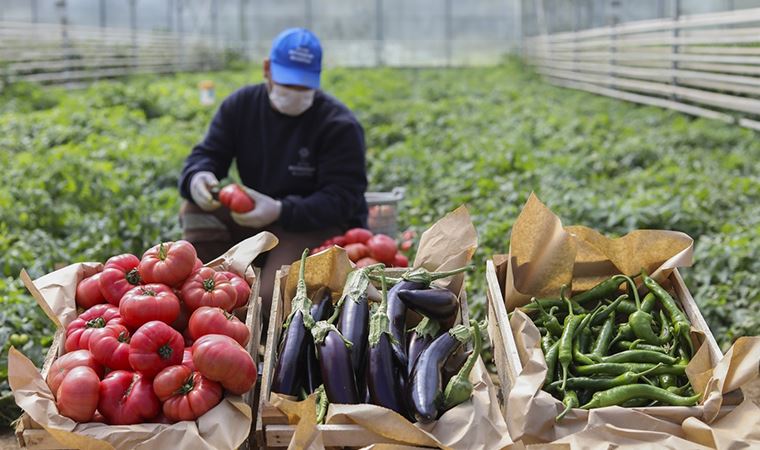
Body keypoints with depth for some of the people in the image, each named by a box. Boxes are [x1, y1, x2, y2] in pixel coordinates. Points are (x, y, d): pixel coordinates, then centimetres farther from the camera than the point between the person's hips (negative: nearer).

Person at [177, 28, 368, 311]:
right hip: (256, 218, 6)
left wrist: (281, 211, -35)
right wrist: (197, 177, -28)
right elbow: (205, 155, 0)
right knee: (195, 209, -16)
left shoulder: (338, 125, -14)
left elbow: (341, 199, -20)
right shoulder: (240, 106, 1)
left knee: (271, 297, -31)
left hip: (321, 226, -6)